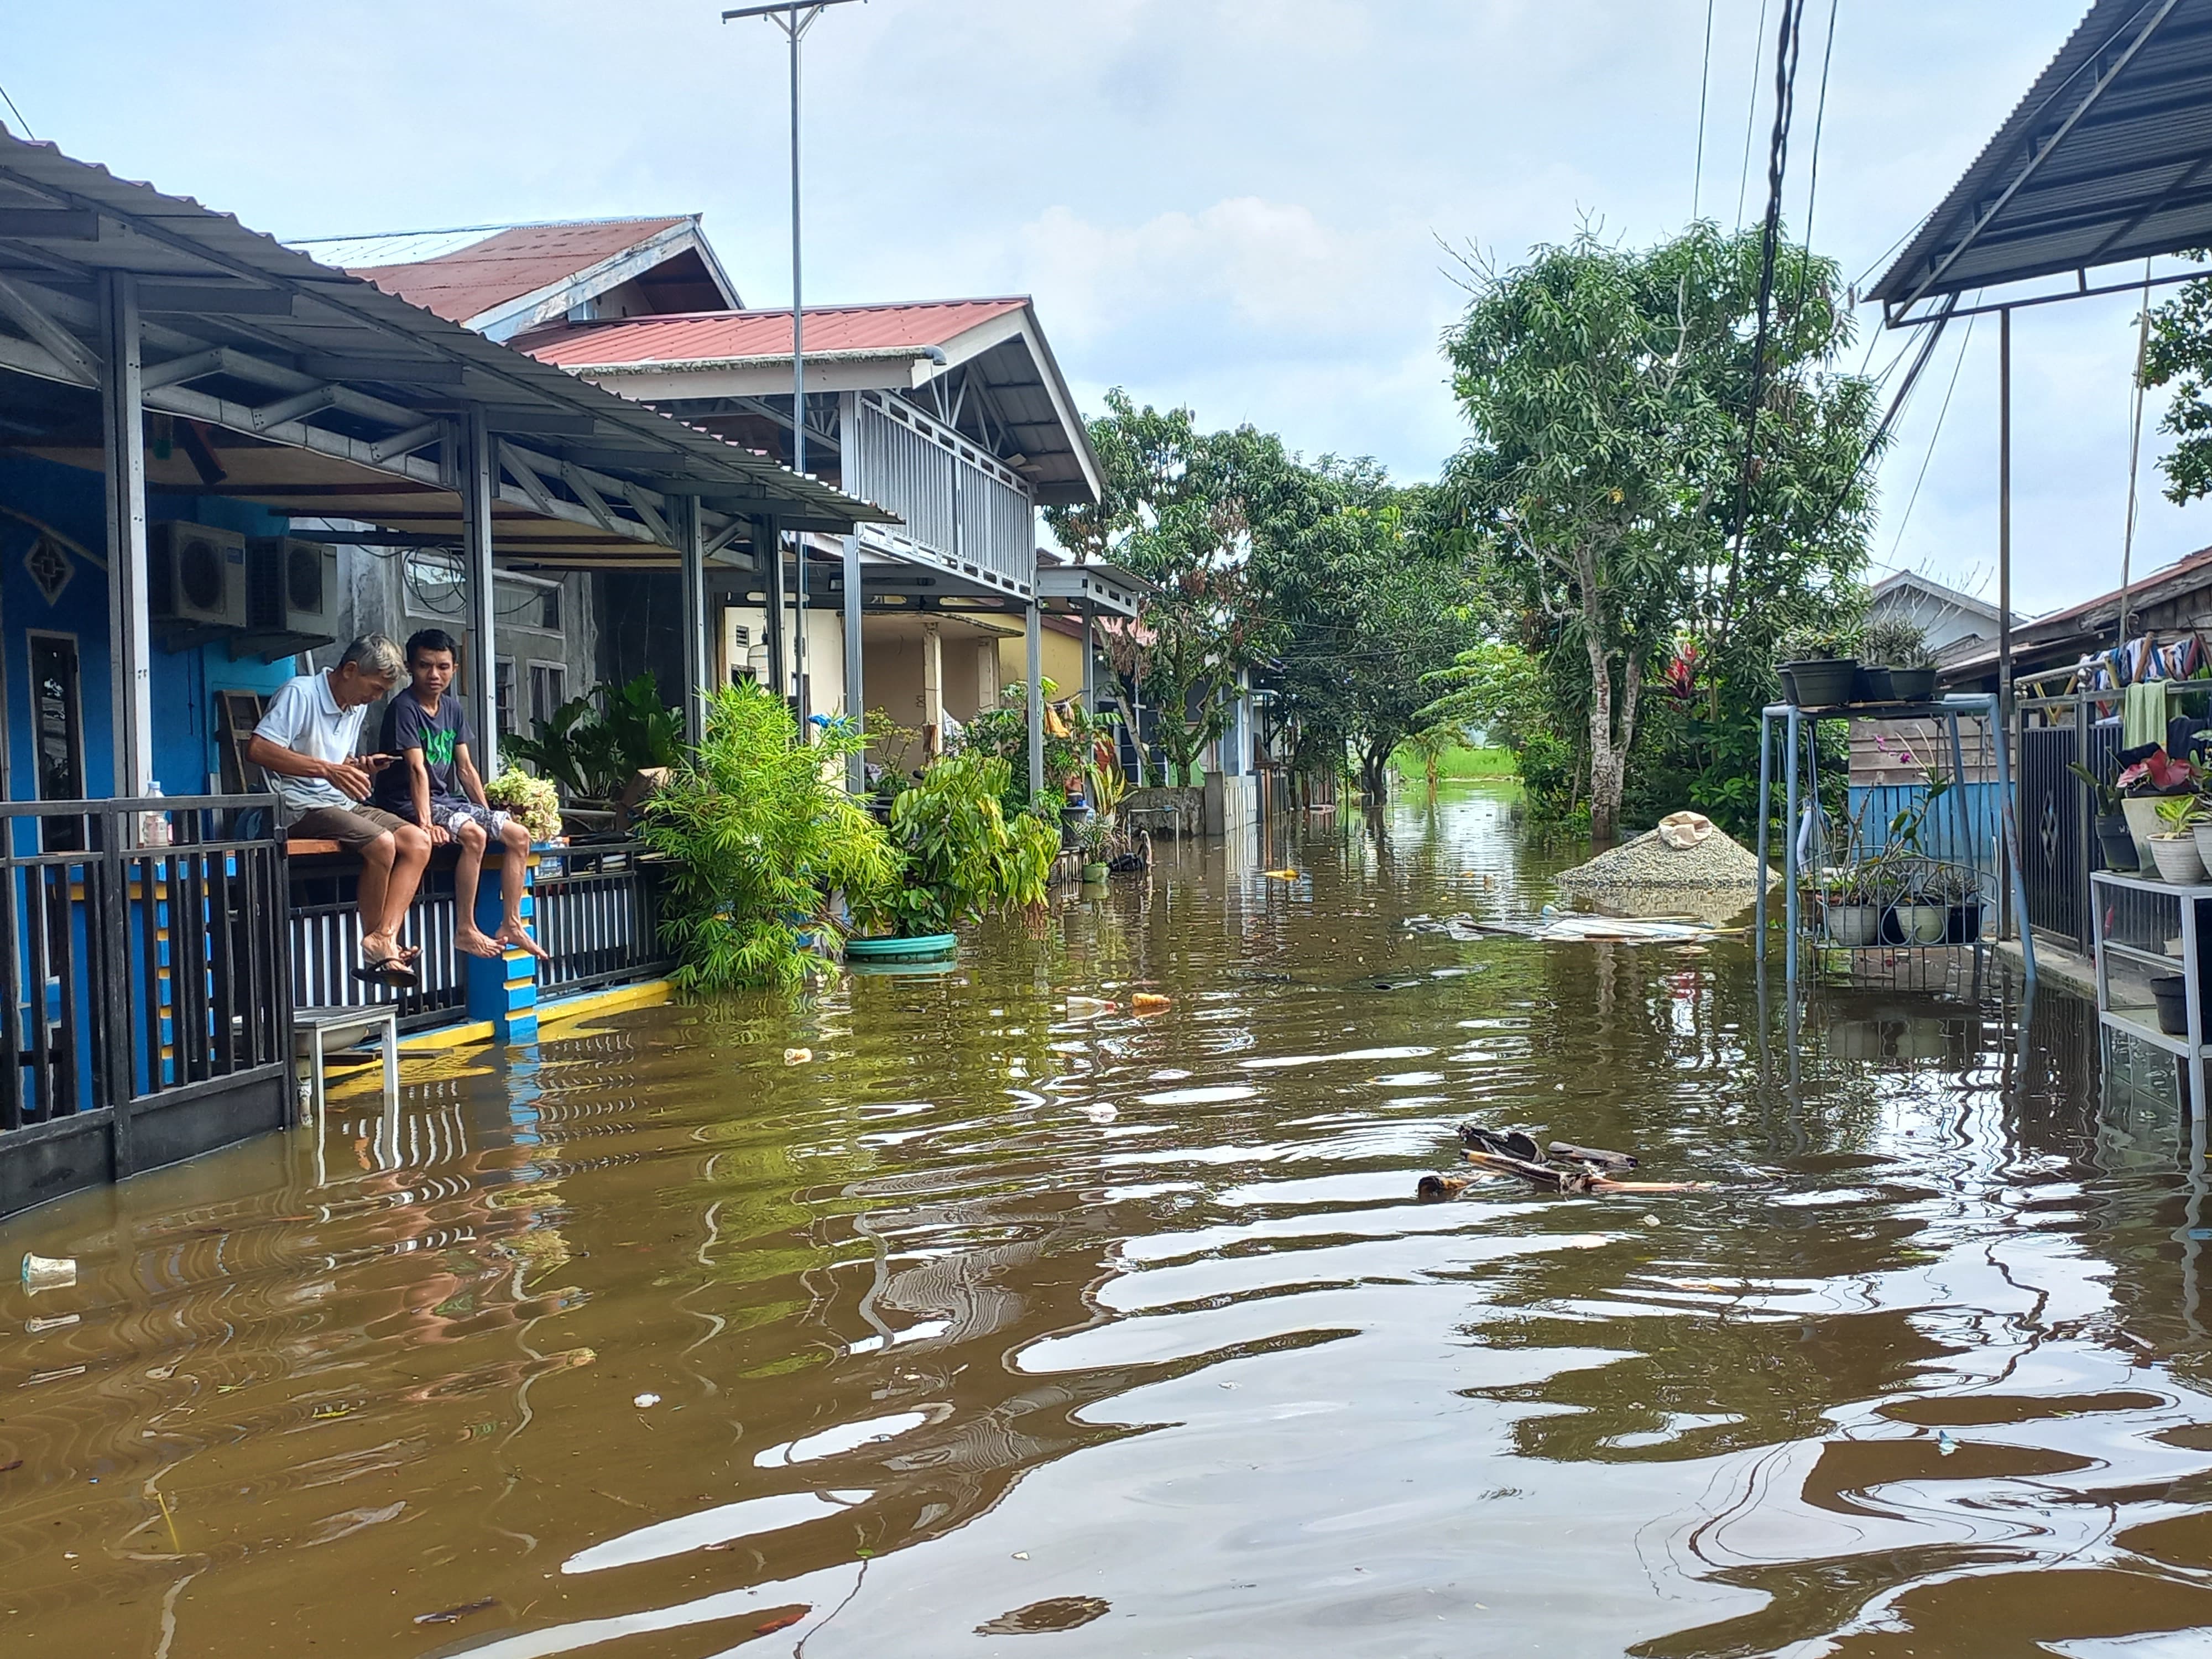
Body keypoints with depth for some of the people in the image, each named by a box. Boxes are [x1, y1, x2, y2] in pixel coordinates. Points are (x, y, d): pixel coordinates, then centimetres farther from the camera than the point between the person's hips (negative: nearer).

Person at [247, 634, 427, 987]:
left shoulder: (357, 707, 17)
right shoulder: (300, 694, -10)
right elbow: (257, 749, -21)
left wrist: (361, 766, 2)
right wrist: (327, 769, -26)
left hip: (343, 804, 9)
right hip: (300, 807, -8)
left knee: (417, 842, -14)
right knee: (381, 843, -29)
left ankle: (386, 937, -25)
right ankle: (374, 943, -13)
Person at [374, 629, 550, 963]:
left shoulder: (453, 709, 11)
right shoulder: (404, 708, -13)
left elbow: (466, 769, 14)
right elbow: (417, 769, -24)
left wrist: (488, 814, 8)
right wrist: (425, 822, -32)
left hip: (446, 799, 9)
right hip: (409, 803, -8)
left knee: (519, 835, -2)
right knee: (473, 834, -33)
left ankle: (511, 924, 2)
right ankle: (465, 931, -26)